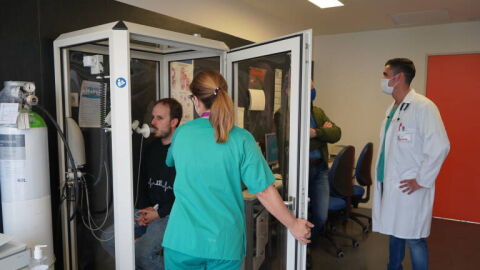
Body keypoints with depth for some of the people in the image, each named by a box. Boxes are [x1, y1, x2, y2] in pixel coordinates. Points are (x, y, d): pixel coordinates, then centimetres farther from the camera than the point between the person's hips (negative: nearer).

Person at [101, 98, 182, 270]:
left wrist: (159, 213, -13)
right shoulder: (151, 148, 12)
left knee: (142, 251, -25)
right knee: (109, 238, -4)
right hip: (149, 211, 8)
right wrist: (144, 209, 5)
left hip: (172, 214, -7)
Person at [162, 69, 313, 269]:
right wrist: (293, 225, 3)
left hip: (182, 240, 1)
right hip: (225, 244, 0)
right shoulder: (242, 139, -11)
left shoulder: (181, 133, -3)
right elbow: (264, 192, -11)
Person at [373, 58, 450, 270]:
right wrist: (382, 174, 14)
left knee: (413, 238, 2)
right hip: (389, 183, 8)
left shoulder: (423, 107, -15)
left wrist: (422, 181, -15)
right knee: (394, 232, 19)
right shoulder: (392, 108, 12)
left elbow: (440, 147, -20)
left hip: (408, 187, -8)